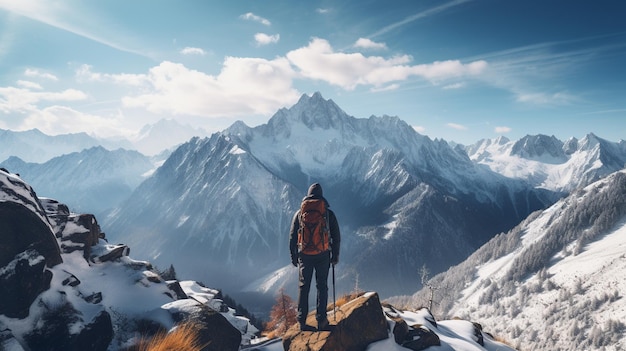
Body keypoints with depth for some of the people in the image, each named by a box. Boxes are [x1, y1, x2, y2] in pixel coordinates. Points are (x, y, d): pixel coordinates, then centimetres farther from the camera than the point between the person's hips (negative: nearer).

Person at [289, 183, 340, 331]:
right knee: (322, 286, 9)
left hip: (304, 256, 1)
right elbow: (336, 237, 2)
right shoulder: (328, 213, 0)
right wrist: (335, 256, 11)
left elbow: (292, 237, 5)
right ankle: (321, 320, 9)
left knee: (303, 286, 10)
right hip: (323, 255, -1)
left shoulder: (299, 213, 2)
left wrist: (293, 256, 13)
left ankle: (302, 320, 11)